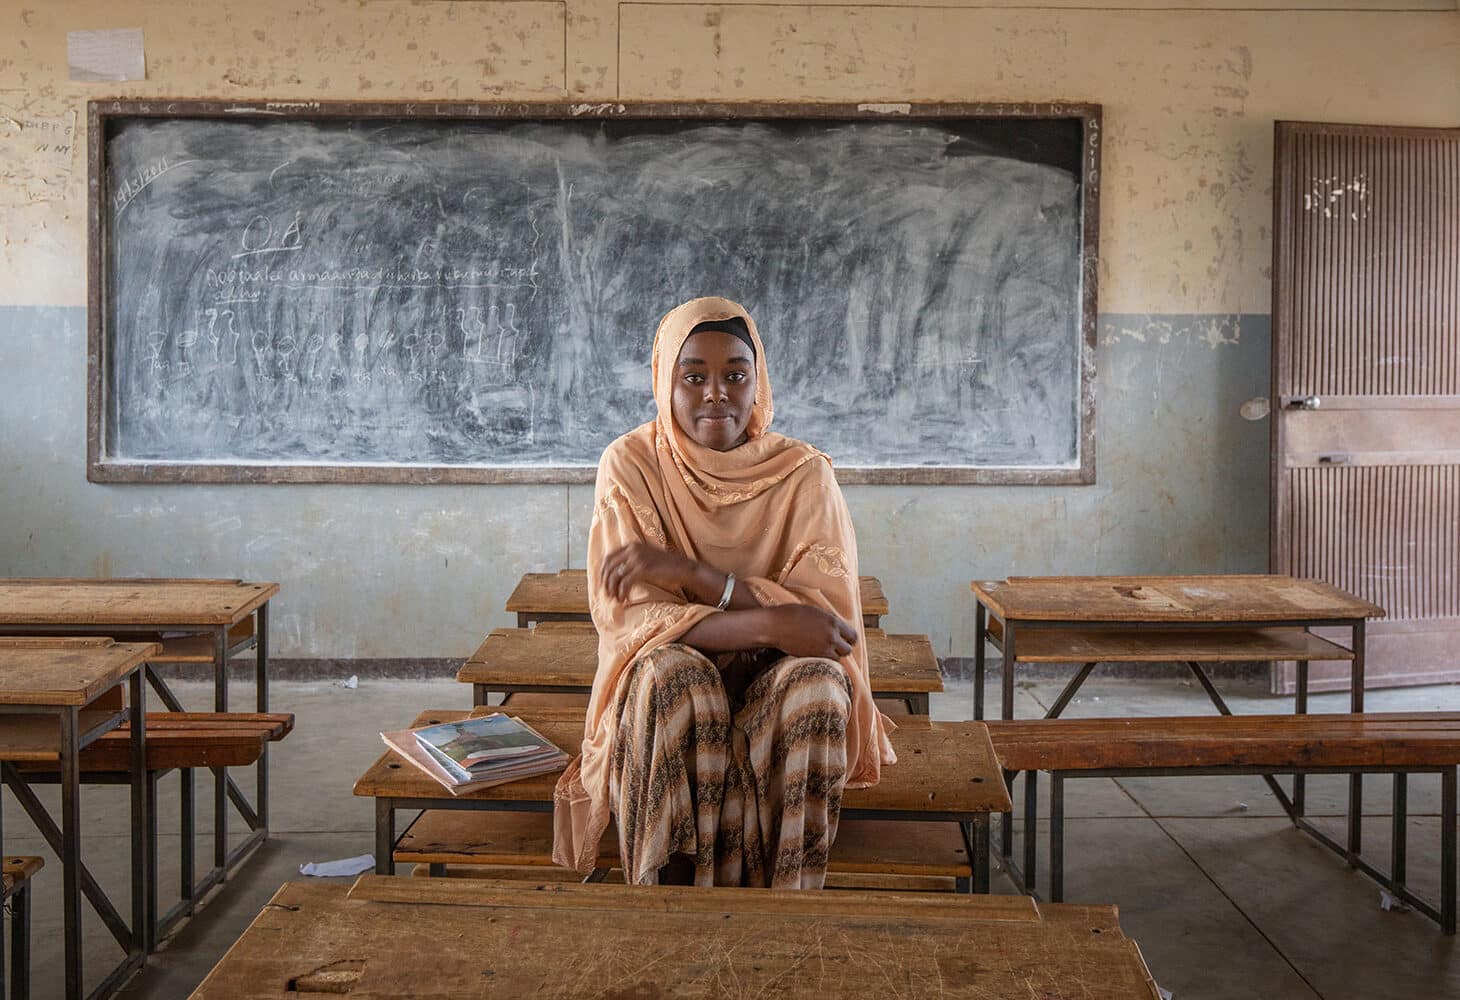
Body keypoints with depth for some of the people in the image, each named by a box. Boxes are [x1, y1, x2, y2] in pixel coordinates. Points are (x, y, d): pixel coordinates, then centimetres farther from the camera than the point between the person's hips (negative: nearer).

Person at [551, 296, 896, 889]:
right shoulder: (631, 464, -7)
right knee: (672, 674, -33)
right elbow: (627, 615, -16)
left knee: (816, 682, -31)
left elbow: (829, 615, -15)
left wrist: (687, 572, -25)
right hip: (666, 689, 0)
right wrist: (769, 624, -28)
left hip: (778, 687, 1)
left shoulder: (803, 472, -6)